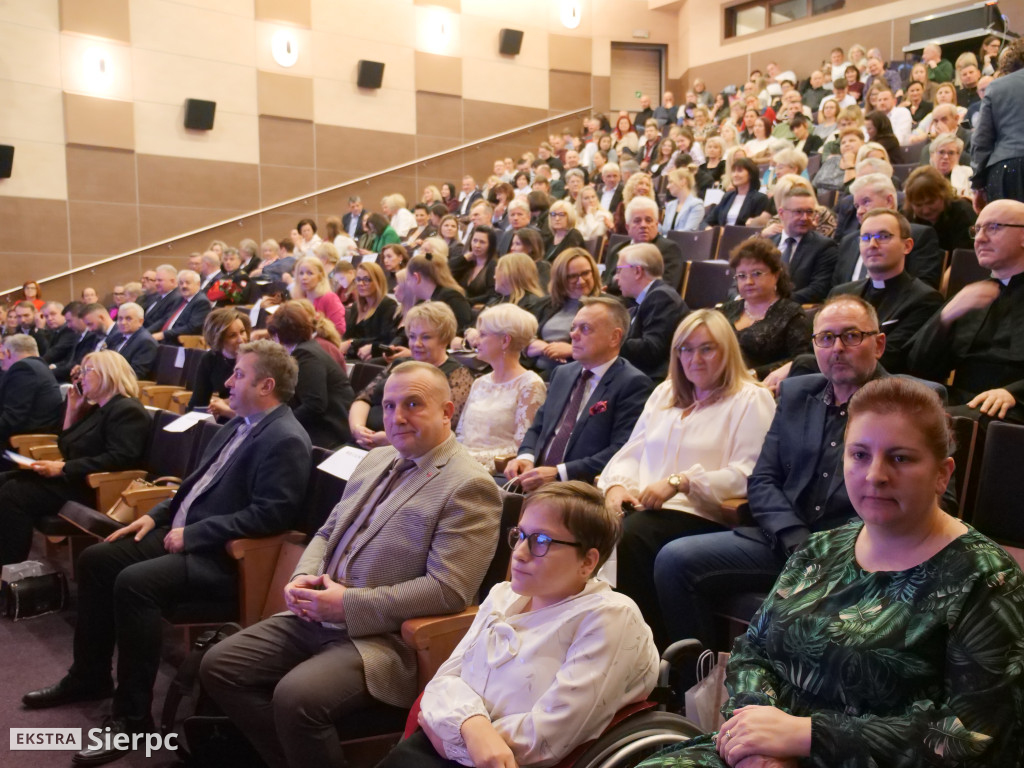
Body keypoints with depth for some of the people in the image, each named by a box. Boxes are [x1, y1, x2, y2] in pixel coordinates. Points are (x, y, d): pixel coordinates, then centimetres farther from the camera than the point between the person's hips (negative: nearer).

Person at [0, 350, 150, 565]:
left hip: (93, 488, -11)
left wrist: (64, 468, -25)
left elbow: (120, 459, -25)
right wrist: (73, 409, 12)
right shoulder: (98, 408, 19)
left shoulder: (127, 411, -13)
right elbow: (69, 449, 23)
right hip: (75, 478, 11)